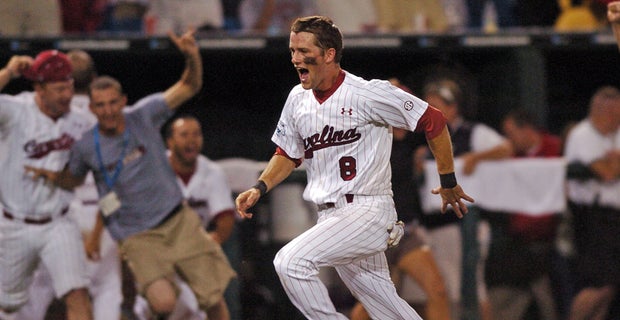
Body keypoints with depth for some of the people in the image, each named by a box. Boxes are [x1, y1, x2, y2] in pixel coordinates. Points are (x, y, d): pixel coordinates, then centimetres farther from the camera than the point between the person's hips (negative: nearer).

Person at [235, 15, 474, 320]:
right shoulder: (298, 99, 9)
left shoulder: (368, 94, -12)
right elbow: (288, 154, 22)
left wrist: (448, 183, 1)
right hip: (330, 217, 7)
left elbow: (433, 121, -7)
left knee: (290, 261, -23)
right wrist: (259, 188, 4)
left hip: (367, 211, -7)